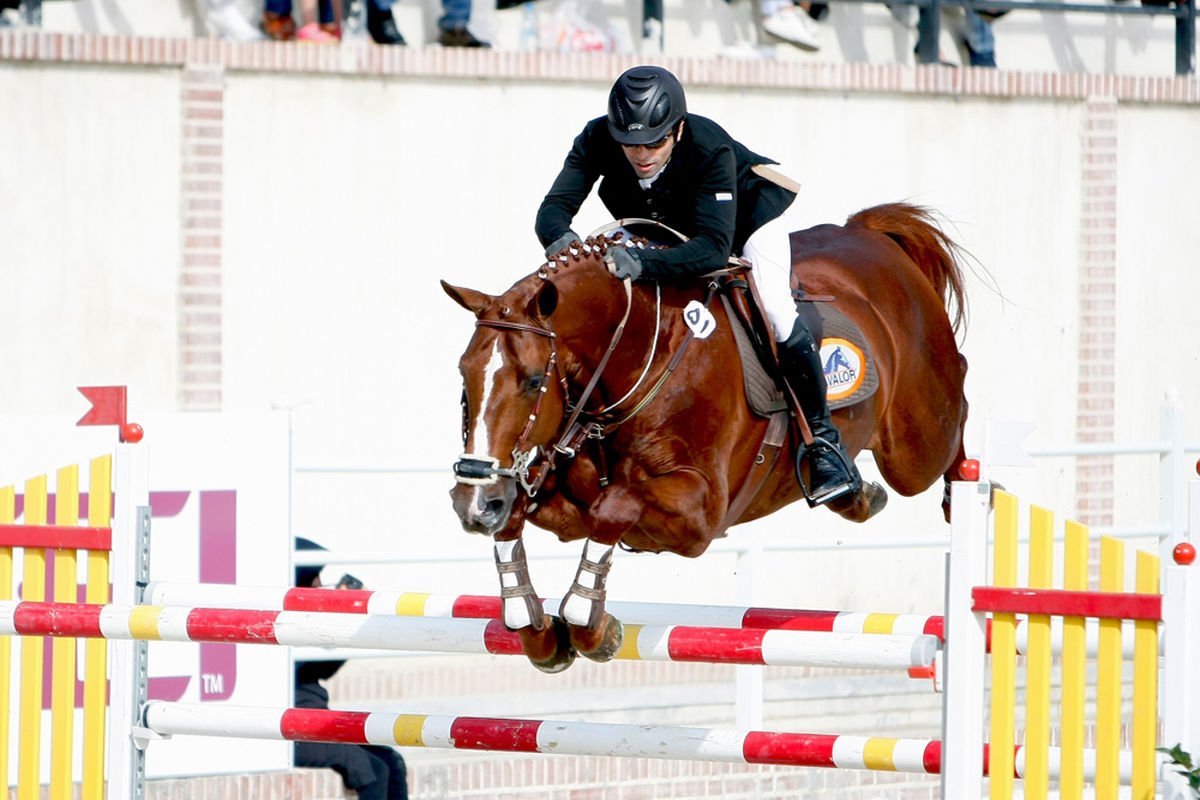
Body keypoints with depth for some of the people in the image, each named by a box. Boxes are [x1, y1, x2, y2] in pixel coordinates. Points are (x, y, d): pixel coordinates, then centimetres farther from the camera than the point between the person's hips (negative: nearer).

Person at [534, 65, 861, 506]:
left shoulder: (711, 149, -42)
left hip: (747, 209, -5)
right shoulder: (597, 140, -32)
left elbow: (714, 246, -50)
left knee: (774, 308, -23)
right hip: (666, 229, 5)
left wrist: (643, 262, -66)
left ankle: (822, 438, -8)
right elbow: (554, 207, -37)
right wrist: (561, 238, -62)